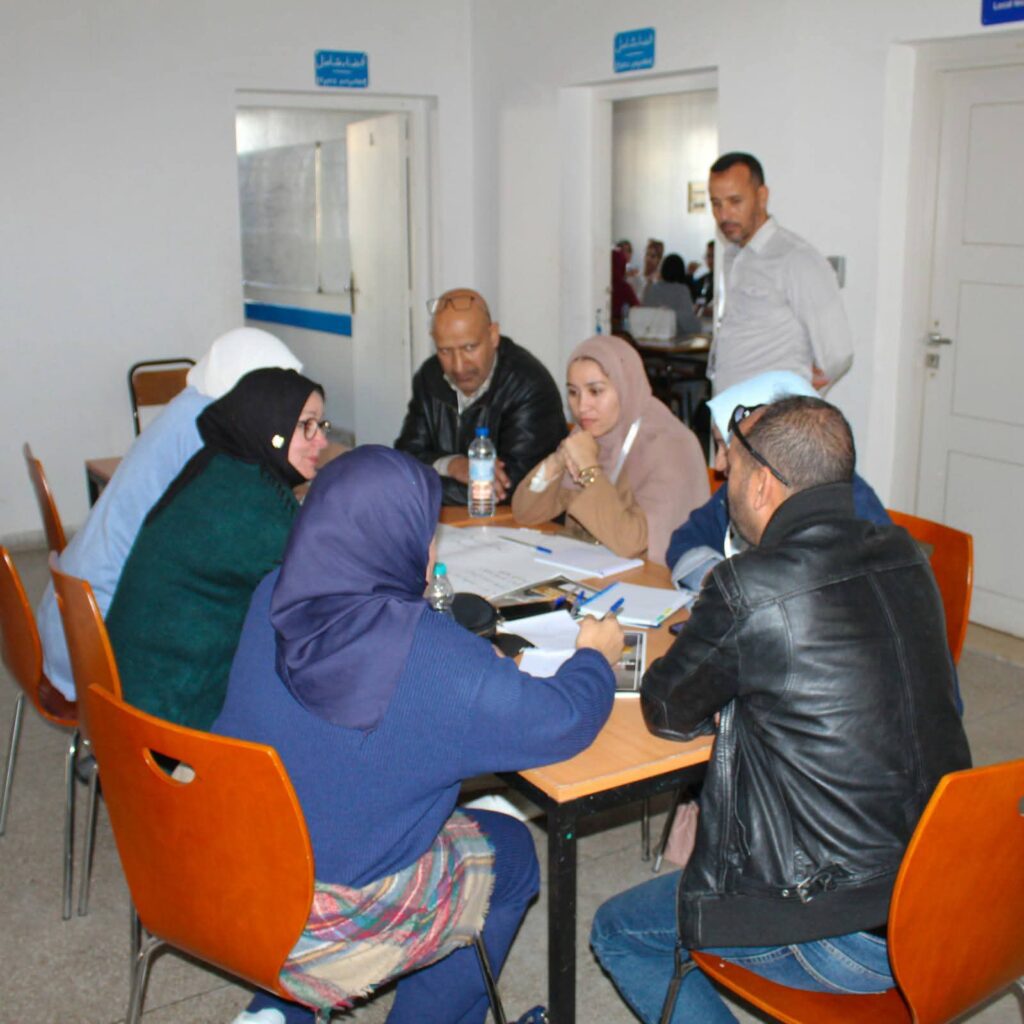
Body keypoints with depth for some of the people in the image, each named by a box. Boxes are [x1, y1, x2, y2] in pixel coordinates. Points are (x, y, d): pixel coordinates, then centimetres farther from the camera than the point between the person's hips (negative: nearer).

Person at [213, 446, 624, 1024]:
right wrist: (595, 656, 2)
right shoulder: (431, 656, -27)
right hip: (334, 912, -6)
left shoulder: (273, 596, -10)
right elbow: (565, 722, -17)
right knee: (510, 853, 17)